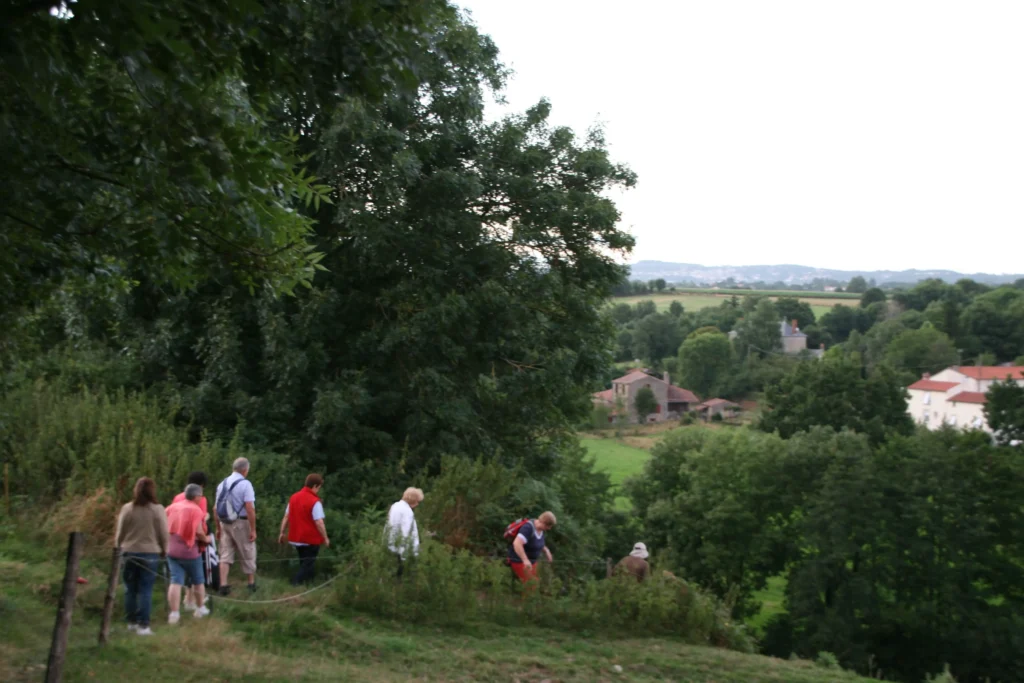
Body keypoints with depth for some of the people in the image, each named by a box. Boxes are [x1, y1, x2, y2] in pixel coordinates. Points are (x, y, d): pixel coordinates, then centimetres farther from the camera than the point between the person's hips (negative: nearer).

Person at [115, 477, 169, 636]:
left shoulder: (127, 508, -3)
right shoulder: (157, 509, -7)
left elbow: (120, 533, 3)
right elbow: (163, 534, -3)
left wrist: (118, 548, 18)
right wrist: (163, 550, 12)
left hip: (129, 553, 2)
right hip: (150, 553, -2)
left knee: (130, 589, 13)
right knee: (146, 590, 1)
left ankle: (132, 622, 23)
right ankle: (143, 625, -1)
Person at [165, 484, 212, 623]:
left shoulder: (172, 507, 9)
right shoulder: (196, 509, -11)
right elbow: (198, 531, -18)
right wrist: (205, 539, 0)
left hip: (171, 550, 5)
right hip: (189, 550, -5)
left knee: (176, 581, 2)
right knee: (198, 581, 14)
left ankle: (174, 613, -5)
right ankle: (200, 609, 25)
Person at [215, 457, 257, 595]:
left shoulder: (222, 484, 8)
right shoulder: (245, 484, -11)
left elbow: (216, 509, 9)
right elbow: (250, 508, -17)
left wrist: (218, 528, 16)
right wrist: (253, 529, -13)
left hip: (225, 523, 5)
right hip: (241, 523, -5)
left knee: (225, 555, 8)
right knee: (247, 555, 9)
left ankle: (223, 586, 1)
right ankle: (252, 584, 22)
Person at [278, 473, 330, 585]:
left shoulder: (294, 497, 4)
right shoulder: (315, 501, -18)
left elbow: (286, 517, 8)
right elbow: (319, 523, -21)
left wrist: (282, 533, 15)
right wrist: (325, 538, -12)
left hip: (296, 538, 7)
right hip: (311, 539, -7)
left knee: (304, 563, 21)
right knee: (308, 565, 3)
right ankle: (296, 583, -9)